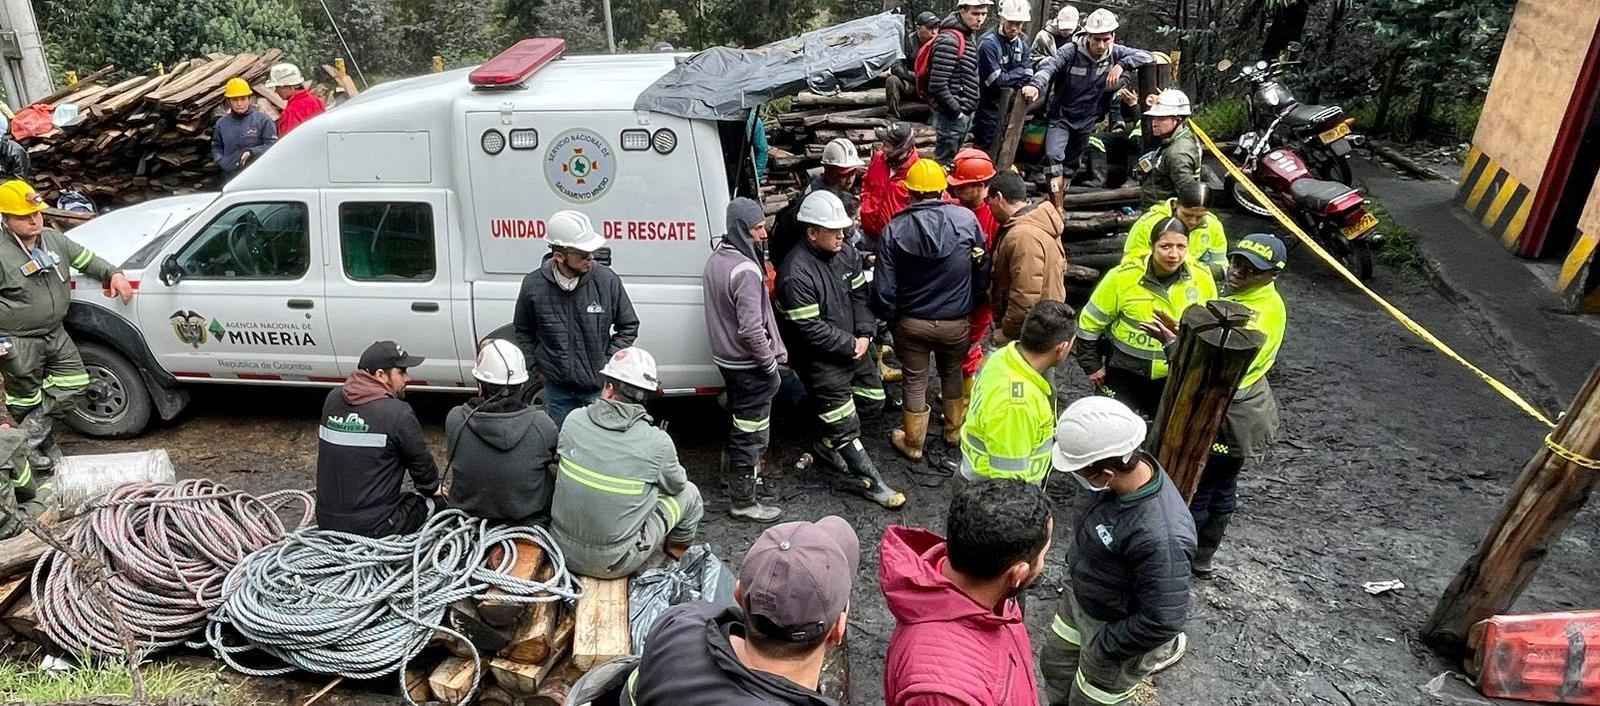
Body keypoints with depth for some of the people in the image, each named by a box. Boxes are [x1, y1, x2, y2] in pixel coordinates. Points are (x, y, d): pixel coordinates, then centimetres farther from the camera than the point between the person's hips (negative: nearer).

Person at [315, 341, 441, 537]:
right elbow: (421, 462, -6)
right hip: (372, 527, -8)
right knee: (438, 501, 13)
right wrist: (433, 488, 17)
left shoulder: (332, 399, 2)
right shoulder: (398, 413, -18)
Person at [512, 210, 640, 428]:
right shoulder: (533, 285, -9)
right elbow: (522, 331, 10)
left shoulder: (607, 280, -12)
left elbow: (629, 327, 2)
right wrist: (537, 367, 4)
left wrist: (608, 362, -6)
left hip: (599, 387, -1)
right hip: (557, 388, 1)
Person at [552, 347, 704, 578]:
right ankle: (676, 553, 41)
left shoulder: (574, 421, -10)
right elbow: (676, 485, 1)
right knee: (688, 493, 14)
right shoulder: (658, 443, -19)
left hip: (563, 551, 4)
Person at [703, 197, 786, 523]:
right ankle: (743, 502, 13)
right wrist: (770, 362, -14)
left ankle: (740, 472, 44)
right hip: (749, 365, -9)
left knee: (739, 425, 26)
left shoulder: (716, 258, 6)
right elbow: (751, 328, -29)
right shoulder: (746, 270, -25)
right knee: (752, 433, 3)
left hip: (726, 358, 9)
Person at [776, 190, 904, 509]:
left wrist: (864, 334, -6)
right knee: (845, 422, 0)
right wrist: (850, 344, -17)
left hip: (853, 347, 8)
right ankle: (872, 483, 13)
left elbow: (859, 295, 9)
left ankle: (828, 444, 38)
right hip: (820, 358, -8)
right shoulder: (796, 273, -26)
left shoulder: (847, 254, -1)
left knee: (873, 397, 20)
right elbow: (808, 328, -24)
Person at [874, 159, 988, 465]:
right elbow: (982, 270, -4)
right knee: (953, 374, 26)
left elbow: (883, 288, -14)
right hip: (956, 321, 1)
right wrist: (972, 303, 13)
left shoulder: (894, 229, -16)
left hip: (912, 322, -1)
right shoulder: (966, 219, -14)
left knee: (915, 382, 16)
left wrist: (890, 317, 4)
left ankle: (913, 443, 32)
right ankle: (954, 430, 45)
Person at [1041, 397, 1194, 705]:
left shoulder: (1160, 535, -41)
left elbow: (1164, 620, -31)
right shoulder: (1132, 468, -18)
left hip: (1116, 628, -7)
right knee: (1055, 665, 27)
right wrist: (1076, 567, 15)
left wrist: (1104, 648, -18)